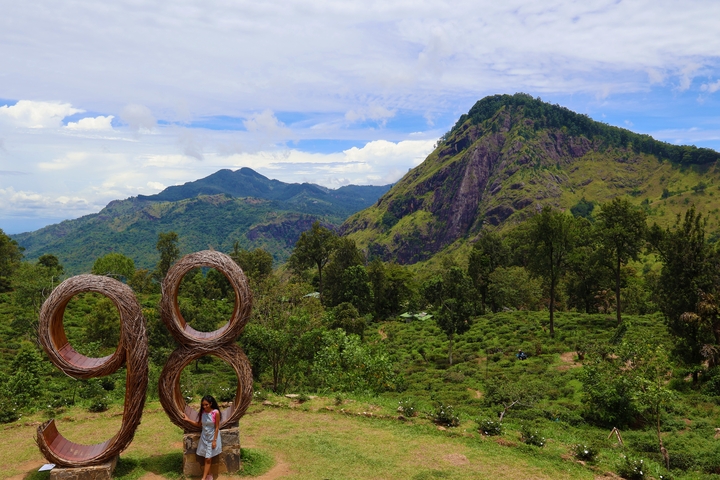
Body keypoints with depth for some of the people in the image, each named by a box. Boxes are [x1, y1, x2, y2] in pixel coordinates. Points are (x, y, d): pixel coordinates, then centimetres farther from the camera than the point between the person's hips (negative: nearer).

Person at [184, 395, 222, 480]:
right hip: (204, 436, 5)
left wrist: (214, 440, -14)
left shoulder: (216, 412, -20)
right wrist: (188, 420, -1)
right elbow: (199, 424, 6)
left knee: (208, 458, -2)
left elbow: (217, 428, -15)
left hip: (212, 437, -5)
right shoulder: (203, 412, -4)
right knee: (207, 458, 10)